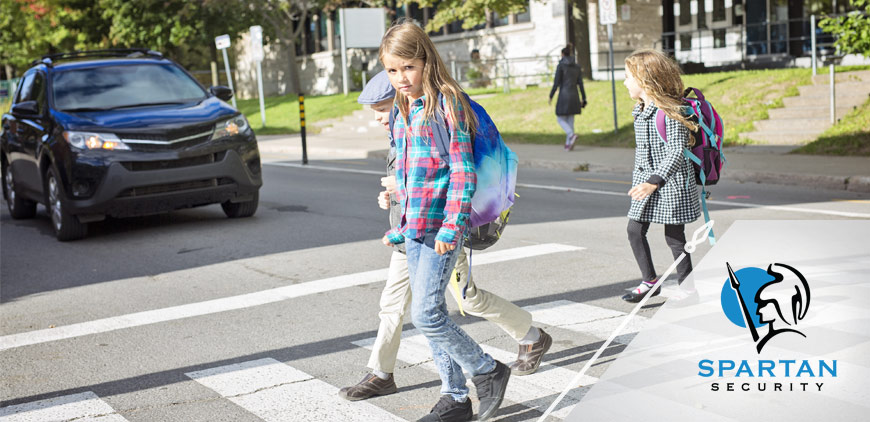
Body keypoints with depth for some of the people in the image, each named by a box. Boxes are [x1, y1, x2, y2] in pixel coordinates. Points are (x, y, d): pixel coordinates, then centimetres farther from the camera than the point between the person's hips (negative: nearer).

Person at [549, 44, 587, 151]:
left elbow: (556, 83, -12)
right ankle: (568, 144, 8)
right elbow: (580, 84, 6)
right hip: (574, 96, 5)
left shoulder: (560, 66, -9)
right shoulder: (577, 66, 8)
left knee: (560, 119, 5)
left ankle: (572, 135, -20)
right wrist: (583, 99, 9)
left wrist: (551, 96, -3)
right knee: (570, 120, 12)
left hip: (564, 95, -5)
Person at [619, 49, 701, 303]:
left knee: (674, 236, 2)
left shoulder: (670, 111, -20)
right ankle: (649, 281, 20)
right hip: (645, 180, 8)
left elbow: (677, 152, -25)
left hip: (671, 183, -8)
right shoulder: (640, 111, 8)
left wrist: (654, 181, -35)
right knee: (635, 230, 6)